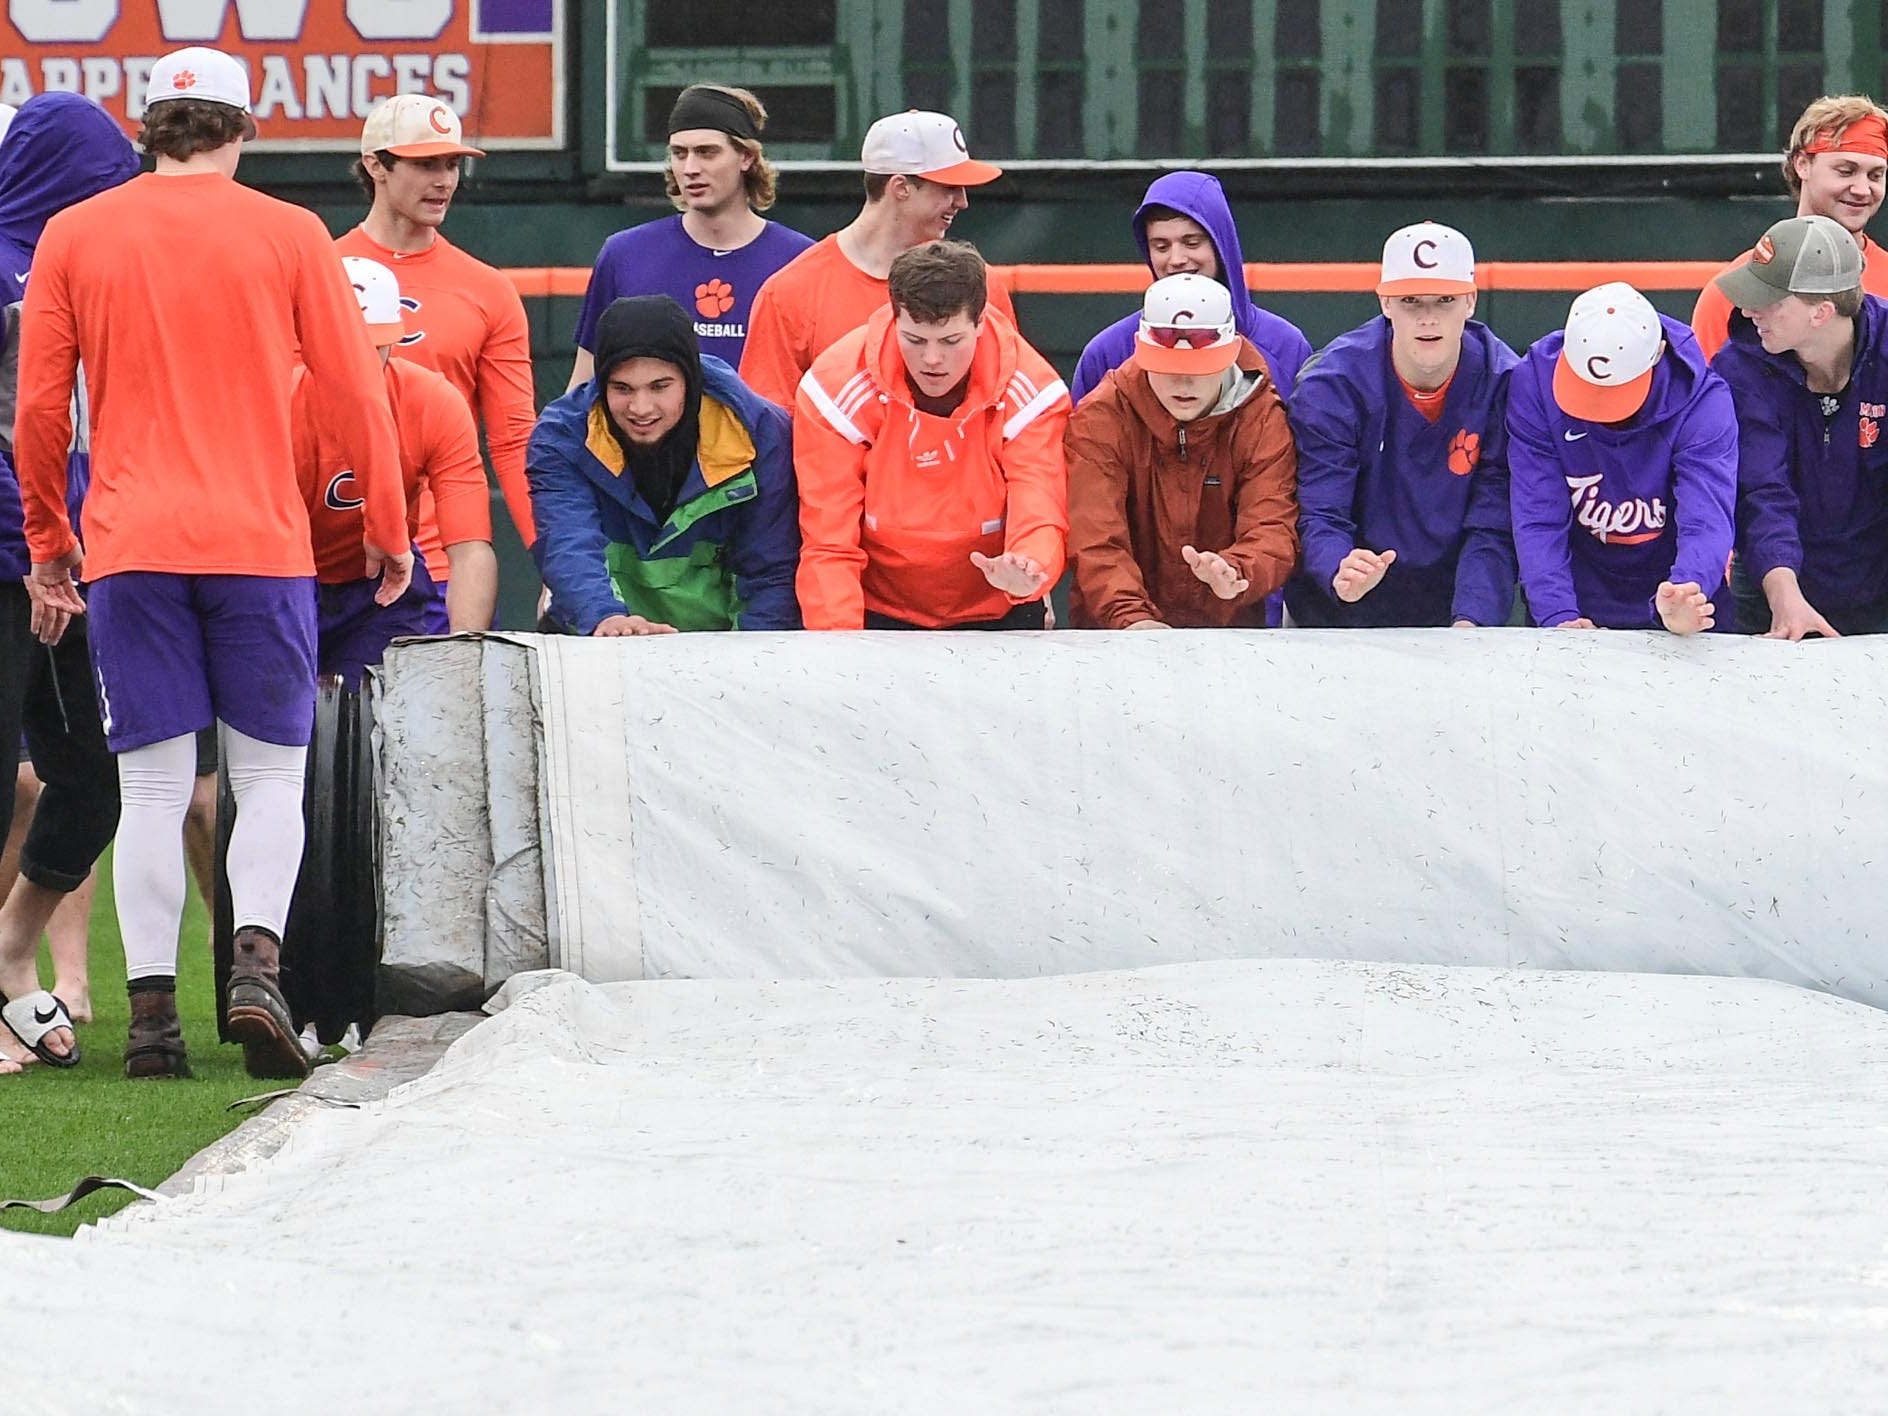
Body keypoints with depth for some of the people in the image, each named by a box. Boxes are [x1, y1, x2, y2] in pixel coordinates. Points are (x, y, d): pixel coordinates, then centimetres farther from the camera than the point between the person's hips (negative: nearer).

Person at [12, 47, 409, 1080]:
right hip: (261, 544, -1)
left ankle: (152, 1006, -5)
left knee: (152, 789, 2)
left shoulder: (72, 237, 6)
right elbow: (355, 394, 3)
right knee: (270, 774, 6)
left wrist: (48, 548, 16)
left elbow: (38, 410, 6)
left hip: (131, 543, 1)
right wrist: (388, 529, 14)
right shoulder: (288, 235, 3)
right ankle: (257, 959, -14)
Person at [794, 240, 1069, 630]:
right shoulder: (837, 388, -12)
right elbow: (828, 543, -13)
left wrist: (1026, 572, -42)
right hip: (879, 617, -1)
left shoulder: (1029, 393, -11)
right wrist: (838, 642, -28)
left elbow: (1040, 520, -18)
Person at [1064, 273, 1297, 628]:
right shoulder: (1100, 416, -3)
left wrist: (1234, 574, -32)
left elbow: (1272, 529, -10)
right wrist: (1130, 616, -29)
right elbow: (1096, 539, -12)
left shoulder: (1262, 419, 0)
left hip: (1229, 627, 0)